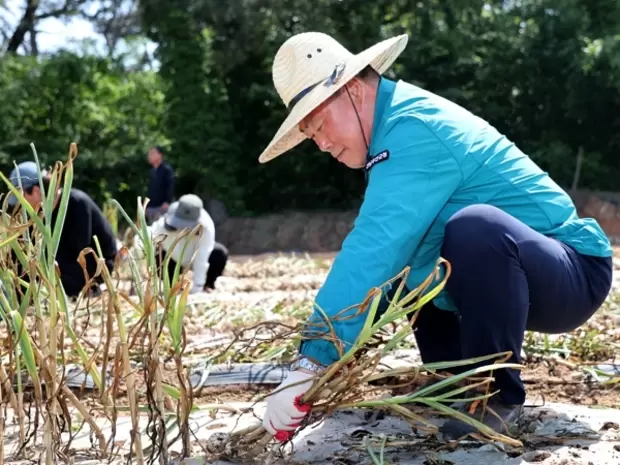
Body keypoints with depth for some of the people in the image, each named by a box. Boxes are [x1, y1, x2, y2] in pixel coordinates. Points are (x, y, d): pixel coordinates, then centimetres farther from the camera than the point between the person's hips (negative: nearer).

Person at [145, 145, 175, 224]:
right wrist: (146, 205, 18)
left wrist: (167, 202, -22)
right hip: (151, 207, 8)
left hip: (162, 206, -8)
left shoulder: (167, 169, -6)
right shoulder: (152, 171, 17)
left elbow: (170, 187, -13)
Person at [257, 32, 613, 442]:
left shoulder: (413, 131, -22)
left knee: (474, 228, -37)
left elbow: (373, 247, -33)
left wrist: (311, 362, -35)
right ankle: (457, 380, 13)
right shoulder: (397, 125, 8)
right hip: (504, 275, 10)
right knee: (402, 253, 18)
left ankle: (498, 393, -18)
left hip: (571, 275, -10)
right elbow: (381, 250, 11)